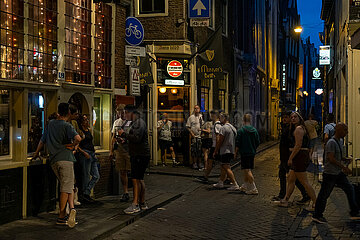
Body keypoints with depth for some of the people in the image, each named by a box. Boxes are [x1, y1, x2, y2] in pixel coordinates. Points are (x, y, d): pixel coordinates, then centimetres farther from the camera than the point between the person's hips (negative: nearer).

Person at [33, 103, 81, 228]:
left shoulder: (50, 124, 14)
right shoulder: (67, 126, -5)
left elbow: (42, 140, 24)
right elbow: (78, 138, -23)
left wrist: (36, 153, 37)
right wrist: (72, 145, -3)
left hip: (53, 160, 6)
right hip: (65, 159, -6)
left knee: (68, 186, 13)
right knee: (66, 188, -4)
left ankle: (71, 208, -1)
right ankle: (61, 217, -7)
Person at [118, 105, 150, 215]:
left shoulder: (139, 123, -13)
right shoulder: (135, 123, 20)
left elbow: (137, 138, -25)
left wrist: (124, 134, -15)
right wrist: (125, 139, 12)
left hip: (140, 155, -11)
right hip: (137, 155, 11)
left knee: (136, 179, -12)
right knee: (139, 179, 14)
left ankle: (135, 204, -10)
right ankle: (142, 203, 21)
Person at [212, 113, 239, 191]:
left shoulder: (223, 128, -14)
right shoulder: (233, 127, 15)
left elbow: (220, 141, -16)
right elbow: (234, 140, 19)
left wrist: (215, 151, -8)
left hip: (225, 151, -10)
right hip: (231, 150, 10)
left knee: (227, 168, -9)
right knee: (223, 167, 18)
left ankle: (235, 185, -14)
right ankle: (220, 183, 25)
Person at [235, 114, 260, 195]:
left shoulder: (241, 130, -11)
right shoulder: (254, 130, 4)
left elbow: (238, 143, -11)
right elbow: (258, 142, 8)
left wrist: (236, 152, 1)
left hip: (244, 153, -6)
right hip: (252, 153, 6)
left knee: (247, 170, -5)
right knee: (246, 170, 19)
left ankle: (253, 188, -9)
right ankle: (245, 186, 30)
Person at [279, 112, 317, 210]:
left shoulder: (298, 129, -13)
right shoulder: (302, 128, 18)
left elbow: (298, 145, -20)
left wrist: (290, 158, -17)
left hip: (299, 156, -11)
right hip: (303, 155, 11)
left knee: (304, 182, -7)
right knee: (290, 179, 16)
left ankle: (315, 203, -3)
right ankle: (285, 200, 23)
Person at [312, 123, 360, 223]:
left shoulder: (341, 141, 11)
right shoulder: (331, 142, -18)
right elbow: (331, 159, -24)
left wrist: (346, 159, 5)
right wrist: (344, 167, -25)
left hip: (339, 173, 9)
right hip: (329, 173, -9)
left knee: (350, 189, 8)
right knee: (324, 194, 0)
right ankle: (317, 216, 12)